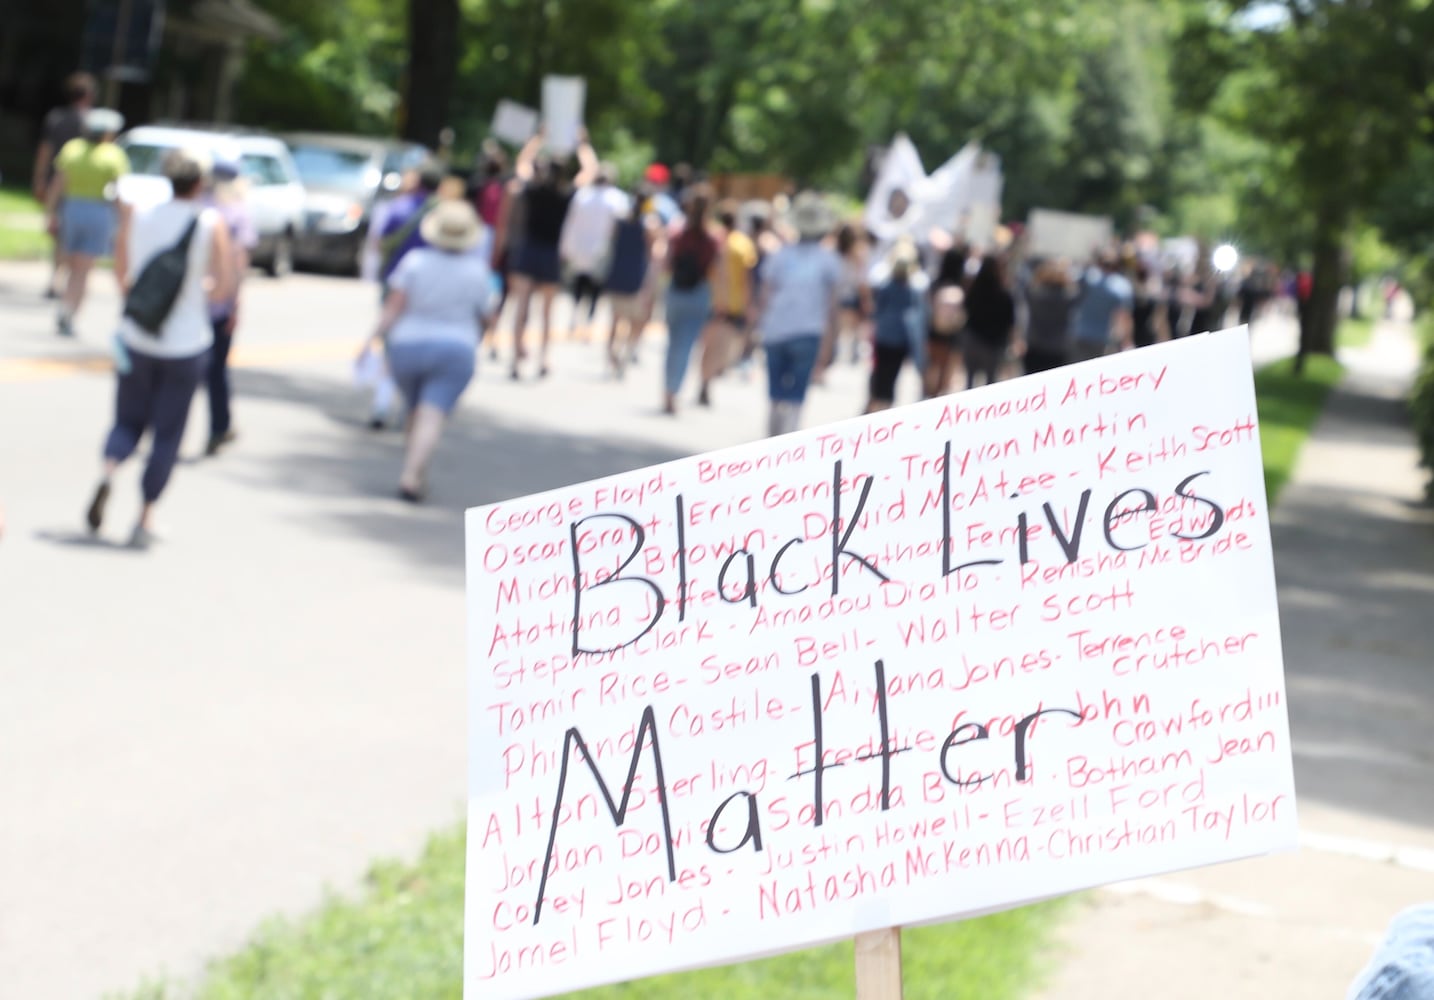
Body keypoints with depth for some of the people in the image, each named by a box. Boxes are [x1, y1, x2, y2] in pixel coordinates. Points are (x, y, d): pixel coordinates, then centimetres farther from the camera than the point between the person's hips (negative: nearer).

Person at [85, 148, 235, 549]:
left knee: (128, 420, 16)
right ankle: (145, 519, 7)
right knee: (167, 433, 9)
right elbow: (225, 286, -10)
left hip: (136, 339, 2)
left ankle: (108, 470, -15)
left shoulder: (136, 217, -2)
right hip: (186, 340, -2)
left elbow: (121, 276, 5)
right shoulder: (211, 224, -9)